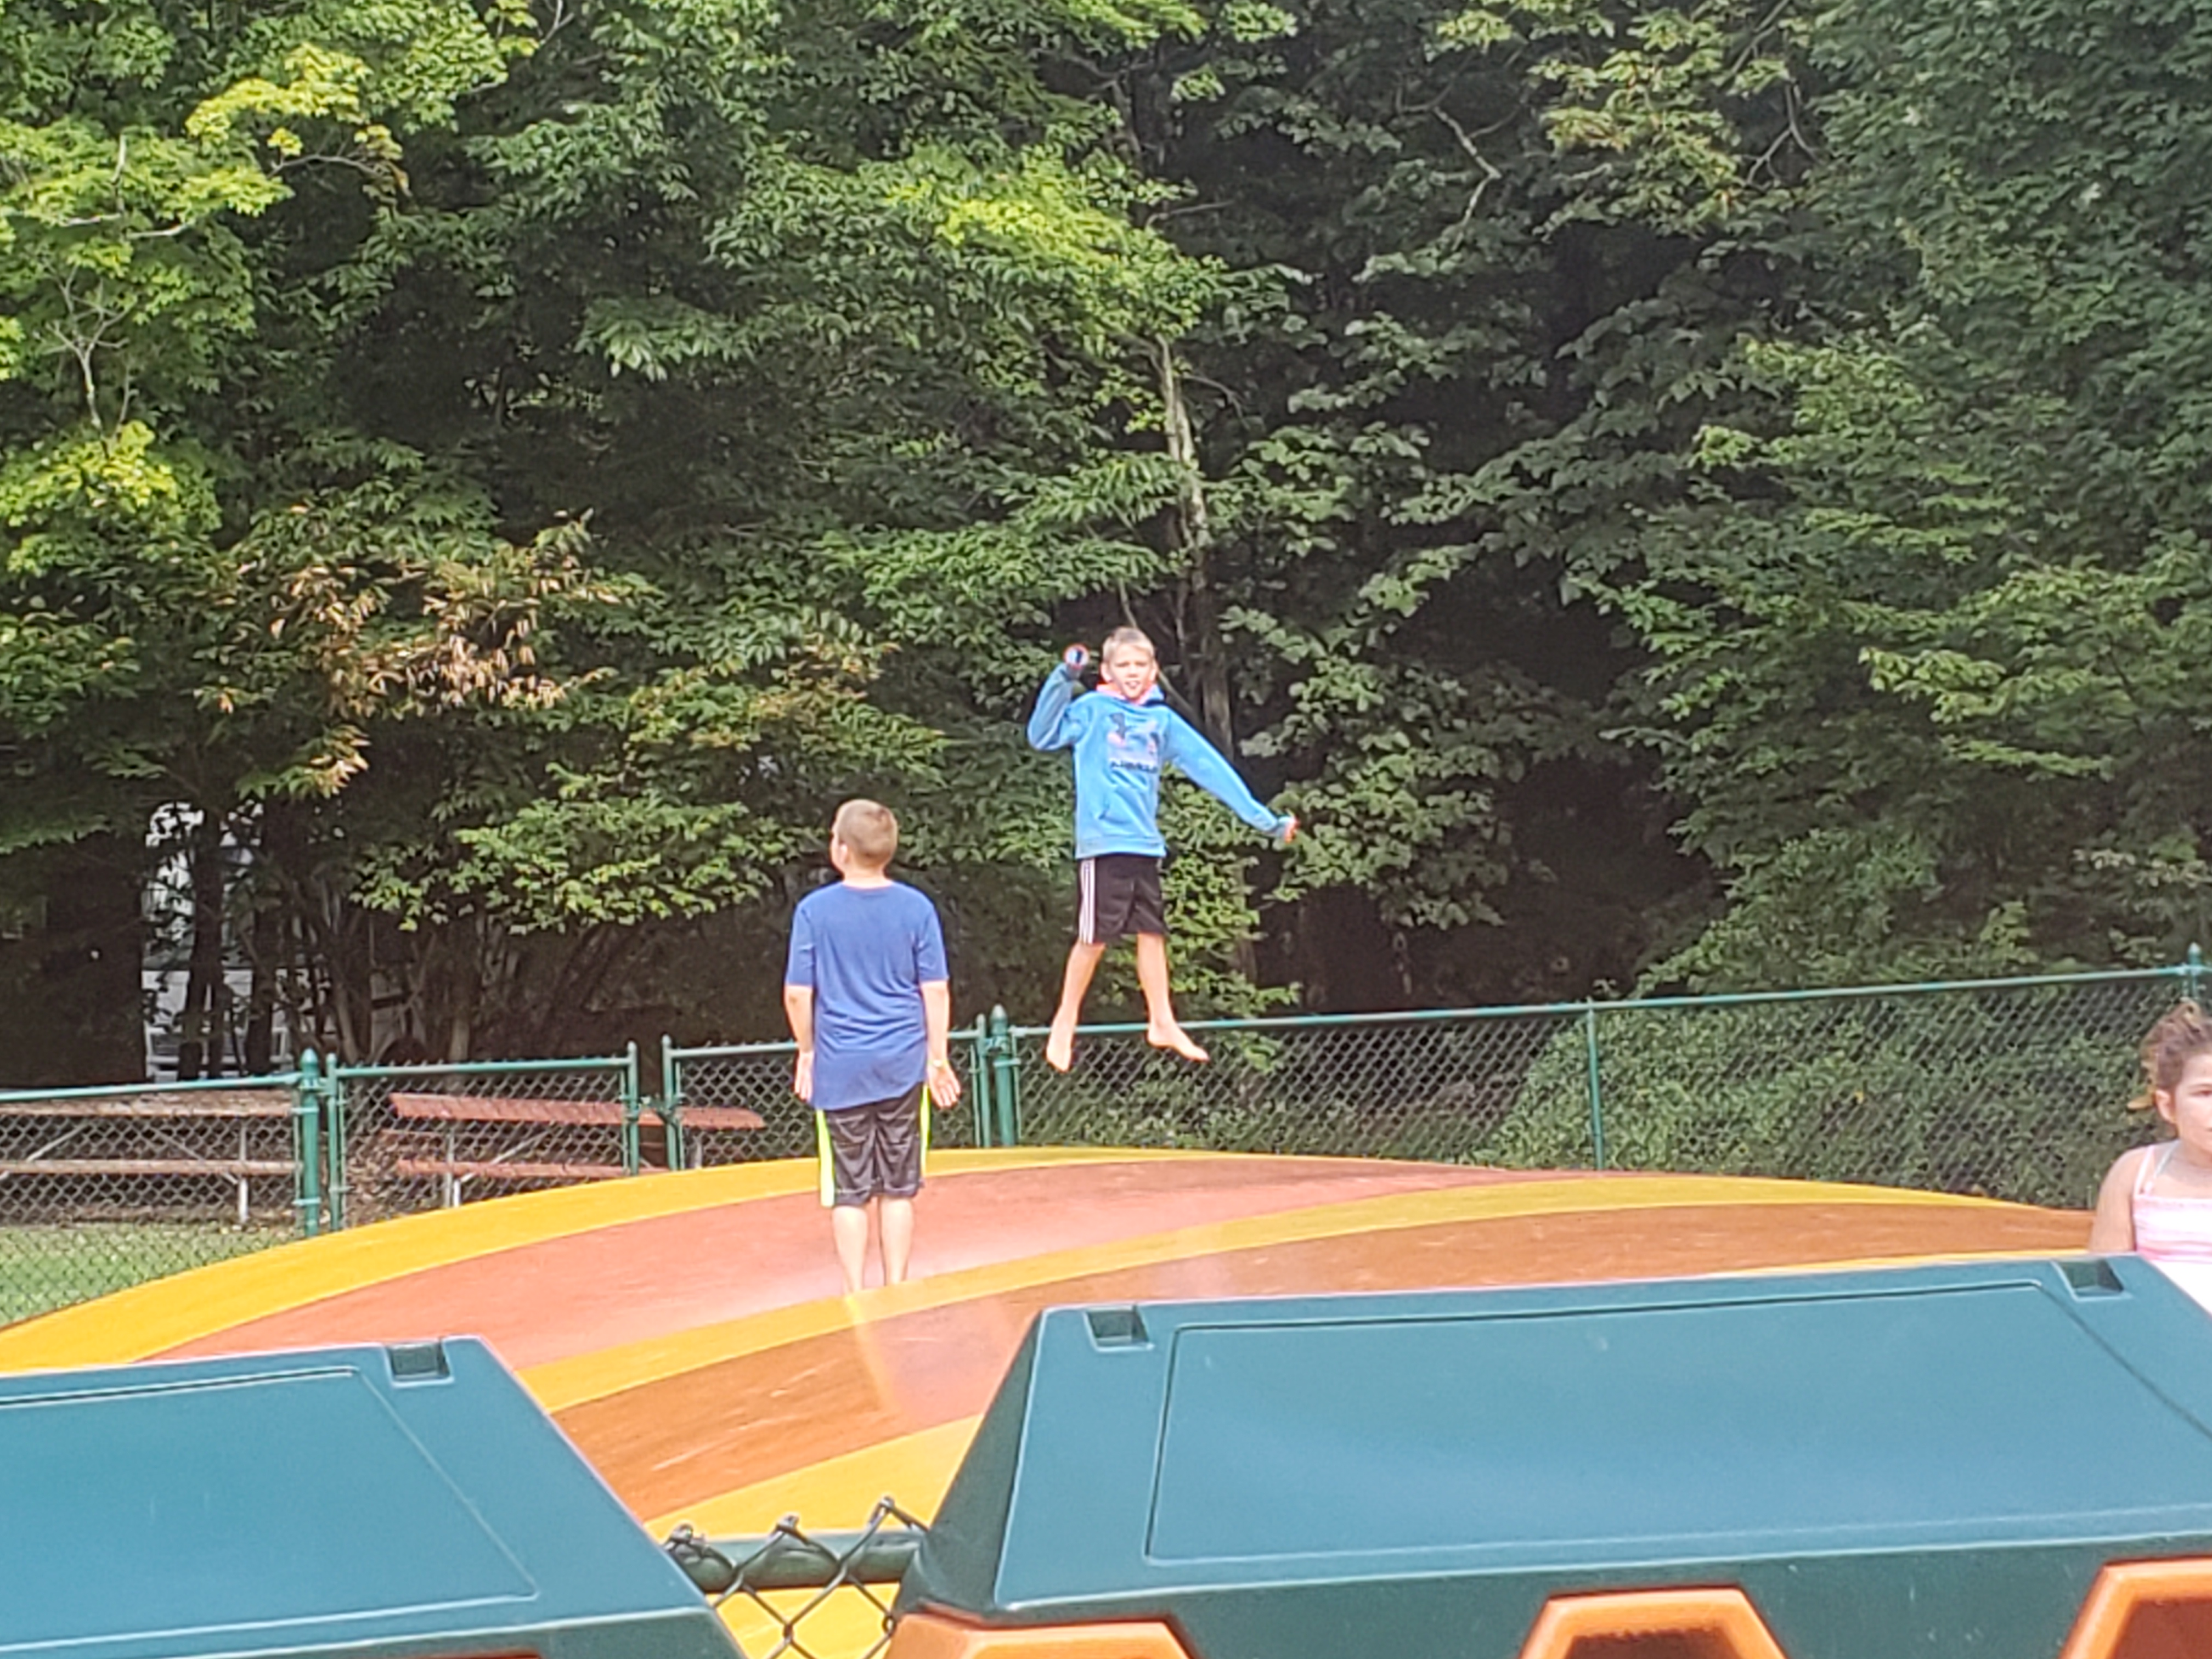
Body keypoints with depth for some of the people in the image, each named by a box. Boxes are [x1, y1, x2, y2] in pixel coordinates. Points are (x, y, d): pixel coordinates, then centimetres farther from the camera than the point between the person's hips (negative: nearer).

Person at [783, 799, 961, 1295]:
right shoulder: (917, 908, -2)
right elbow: (935, 991, -1)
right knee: (898, 1188, 9)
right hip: (902, 1066, 2)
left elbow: (797, 994, -4)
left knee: (850, 1192, 5)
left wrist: (807, 1051, 10)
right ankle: (896, 1291, 13)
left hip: (839, 1068, -1)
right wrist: (938, 1058, 7)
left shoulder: (814, 910, -6)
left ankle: (855, 1295, 6)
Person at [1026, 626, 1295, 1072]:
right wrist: (1064, 681, -25)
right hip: (1103, 843, -5)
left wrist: (1262, 818, 12)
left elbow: (1209, 766, 13)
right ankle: (1065, 1022, 9)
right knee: (1096, 936, -4)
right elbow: (1042, 735, -13)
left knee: (1152, 933, 8)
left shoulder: (1163, 720, 12)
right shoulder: (1092, 710, -1)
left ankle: (1162, 1023, 16)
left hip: (1145, 845, 5)